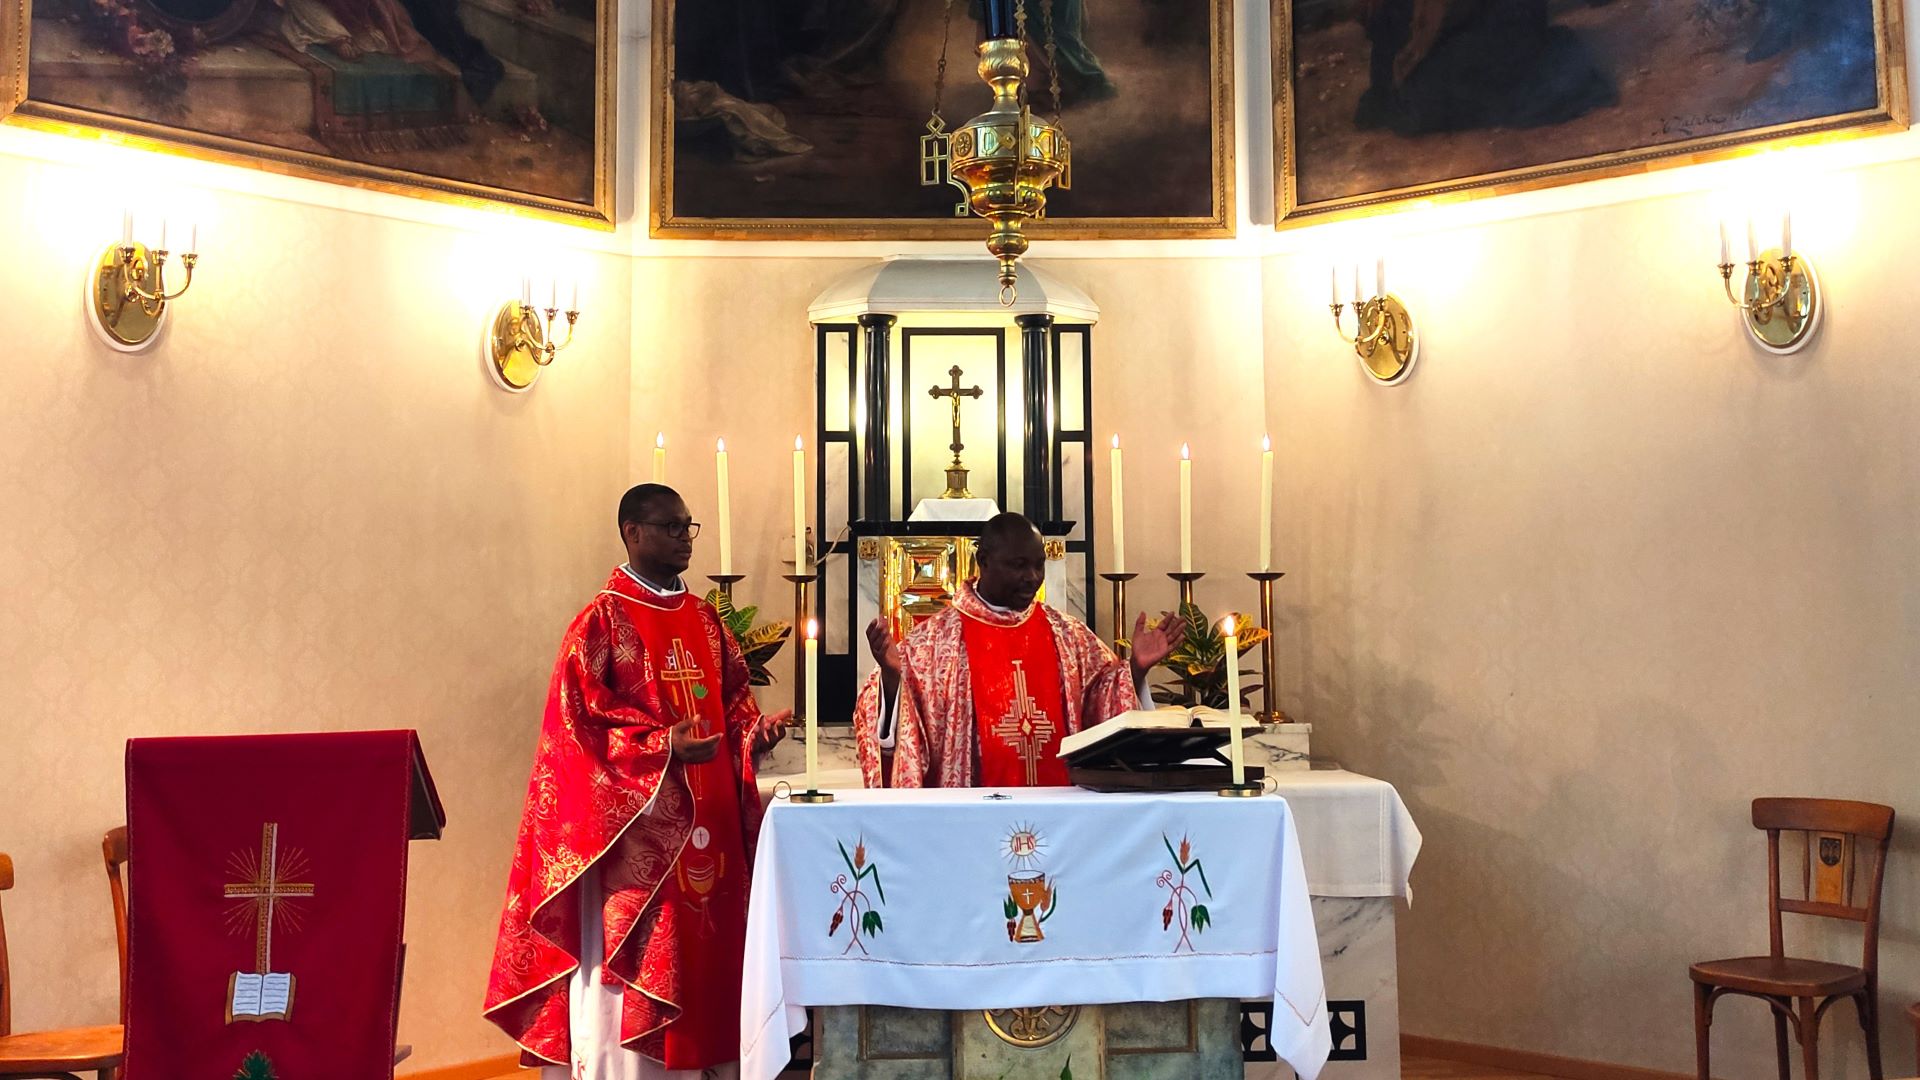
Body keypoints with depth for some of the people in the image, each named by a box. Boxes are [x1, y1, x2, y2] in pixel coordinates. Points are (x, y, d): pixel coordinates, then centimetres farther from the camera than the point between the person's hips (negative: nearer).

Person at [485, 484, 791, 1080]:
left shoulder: (704, 618, 12)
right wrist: (663, 747, -22)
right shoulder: (601, 621, -7)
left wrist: (754, 732, -6)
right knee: (630, 969, -2)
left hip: (705, 824, 6)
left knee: (704, 954, 9)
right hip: (634, 829, -6)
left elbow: (734, 698, 16)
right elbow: (579, 726, -12)